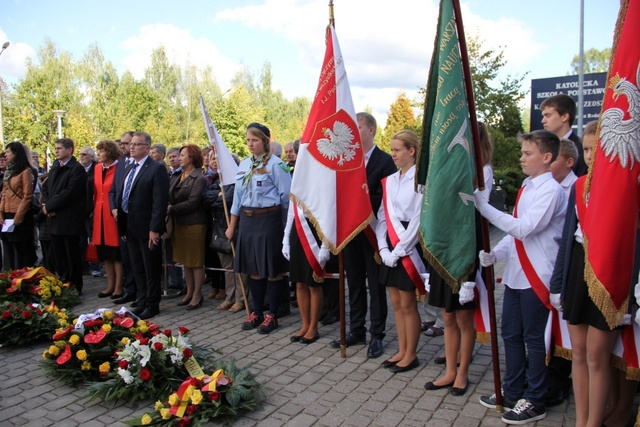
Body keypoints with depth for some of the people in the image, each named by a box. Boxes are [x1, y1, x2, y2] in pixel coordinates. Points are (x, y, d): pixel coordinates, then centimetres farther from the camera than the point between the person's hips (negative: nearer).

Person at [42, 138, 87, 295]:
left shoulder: (77, 169, -10)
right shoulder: (55, 168, 17)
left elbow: (69, 193, -18)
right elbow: (45, 188, 17)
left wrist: (49, 206, -12)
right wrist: (45, 204, -1)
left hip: (69, 220, -8)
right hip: (54, 219, 8)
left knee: (72, 257, 2)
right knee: (58, 256, 12)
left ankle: (75, 287, 12)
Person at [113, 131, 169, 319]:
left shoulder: (157, 169, -12)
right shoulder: (129, 167, 14)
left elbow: (160, 201, -17)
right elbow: (122, 194, 17)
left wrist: (155, 229, -21)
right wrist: (122, 225, 13)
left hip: (147, 227, -8)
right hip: (130, 226, 8)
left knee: (151, 269, 4)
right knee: (137, 268, 16)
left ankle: (152, 305, 16)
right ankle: (141, 302, 27)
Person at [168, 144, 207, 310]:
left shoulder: (199, 178, -12)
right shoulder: (180, 176, 11)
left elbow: (192, 203, -19)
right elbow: (171, 197, 10)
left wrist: (172, 209, -14)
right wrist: (169, 208, -9)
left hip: (194, 224, -8)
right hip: (179, 223, 8)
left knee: (196, 261, 3)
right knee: (185, 260, 15)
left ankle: (197, 295, 14)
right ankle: (189, 292, 26)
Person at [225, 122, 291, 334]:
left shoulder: (275, 164, -8)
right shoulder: (244, 164, 11)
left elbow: (286, 196, -7)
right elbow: (238, 196, 14)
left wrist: (282, 220, 0)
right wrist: (232, 226, 14)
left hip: (268, 219, -6)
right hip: (247, 220, 6)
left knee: (272, 268, 3)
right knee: (253, 268, 12)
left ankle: (272, 315, 15)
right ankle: (257, 312, 25)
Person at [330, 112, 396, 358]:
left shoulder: (385, 161, -6)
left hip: (373, 232, -5)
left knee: (376, 284, 5)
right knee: (355, 284, 14)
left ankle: (377, 335, 15)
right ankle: (356, 331, 26)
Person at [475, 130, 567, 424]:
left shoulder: (550, 190, -14)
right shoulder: (526, 187, 12)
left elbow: (524, 228, -23)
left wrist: (485, 207, -25)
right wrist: (495, 253, 1)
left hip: (536, 276, -8)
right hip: (515, 273, 8)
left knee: (534, 339, 4)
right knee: (511, 334, 16)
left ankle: (534, 402, 21)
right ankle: (512, 393, 32)